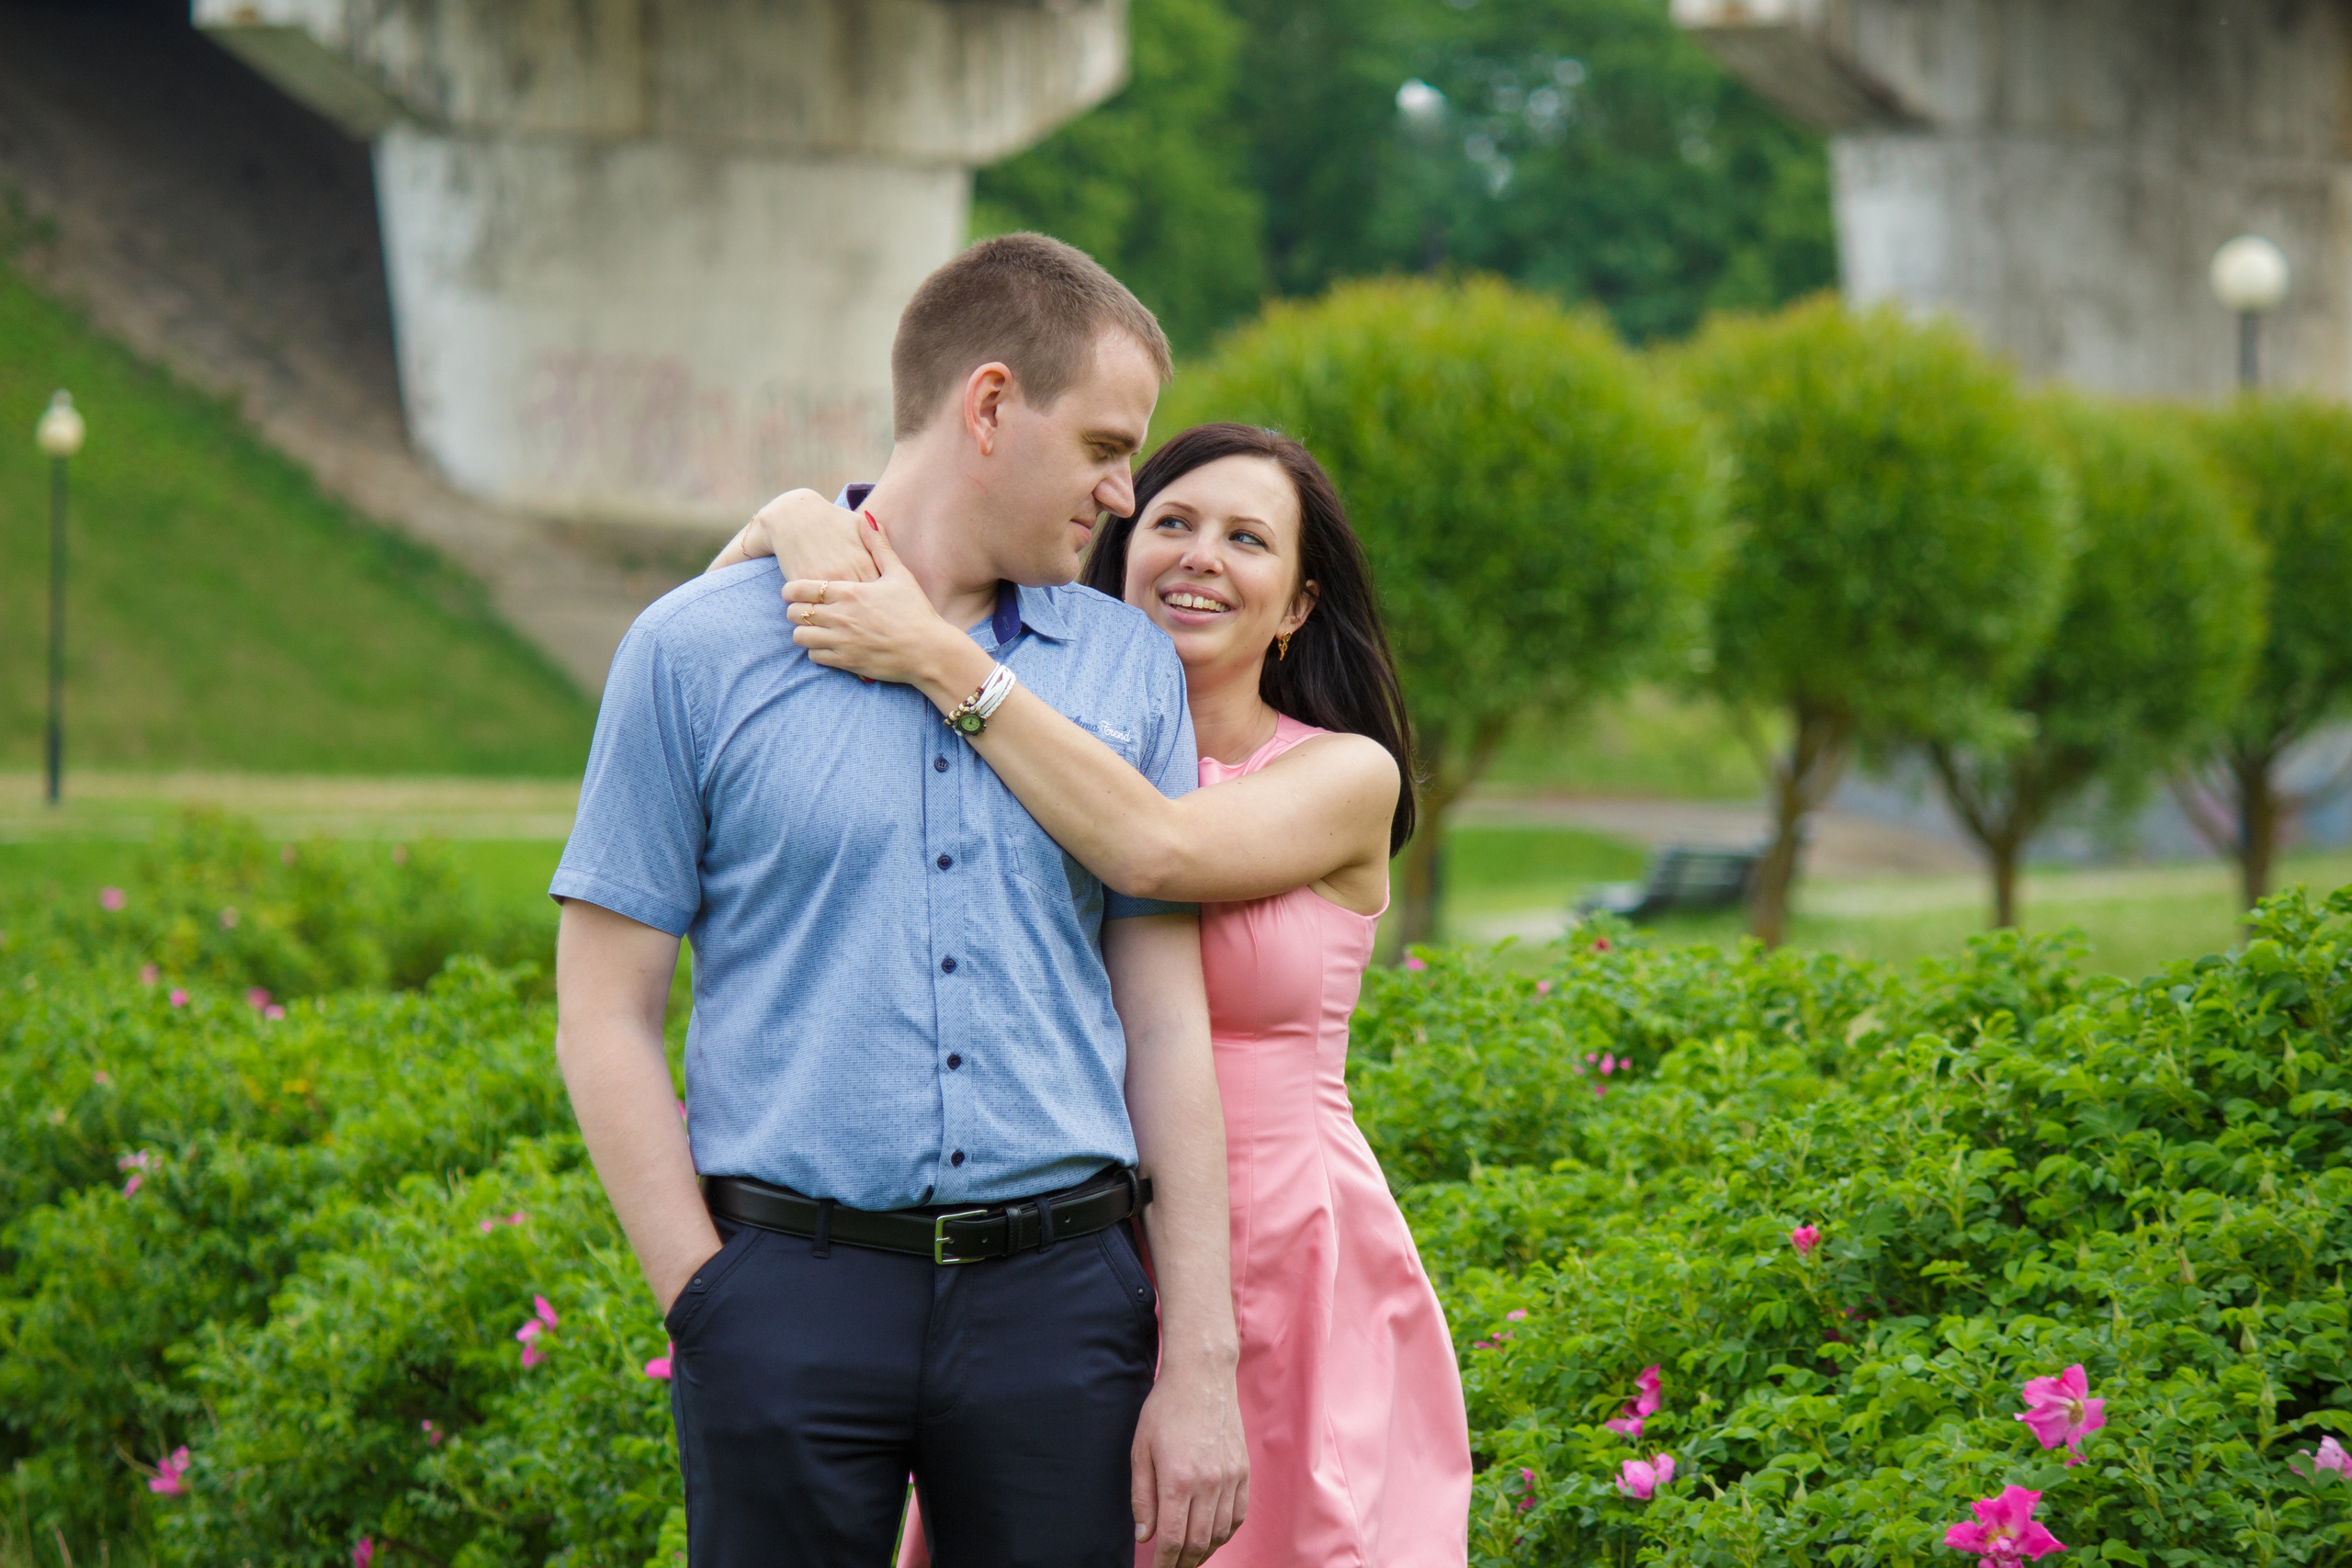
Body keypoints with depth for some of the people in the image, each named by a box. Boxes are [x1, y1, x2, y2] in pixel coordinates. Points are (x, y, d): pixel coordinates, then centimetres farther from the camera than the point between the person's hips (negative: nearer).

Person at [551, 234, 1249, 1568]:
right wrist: (713, 1307, -6)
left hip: (1060, 1303, 2)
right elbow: (606, 1019, 2)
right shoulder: (698, 654, 2)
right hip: (794, 1294, -2)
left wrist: (1201, 1358, 3)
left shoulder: (1129, 668, 11)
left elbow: (1166, 1020, 10)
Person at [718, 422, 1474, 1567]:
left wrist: (938, 660, -22)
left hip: (1282, 1276, -2)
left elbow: (1159, 850, -21)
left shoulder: (1348, 776, 0)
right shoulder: (1052, 748, 6)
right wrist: (796, 522, -16)